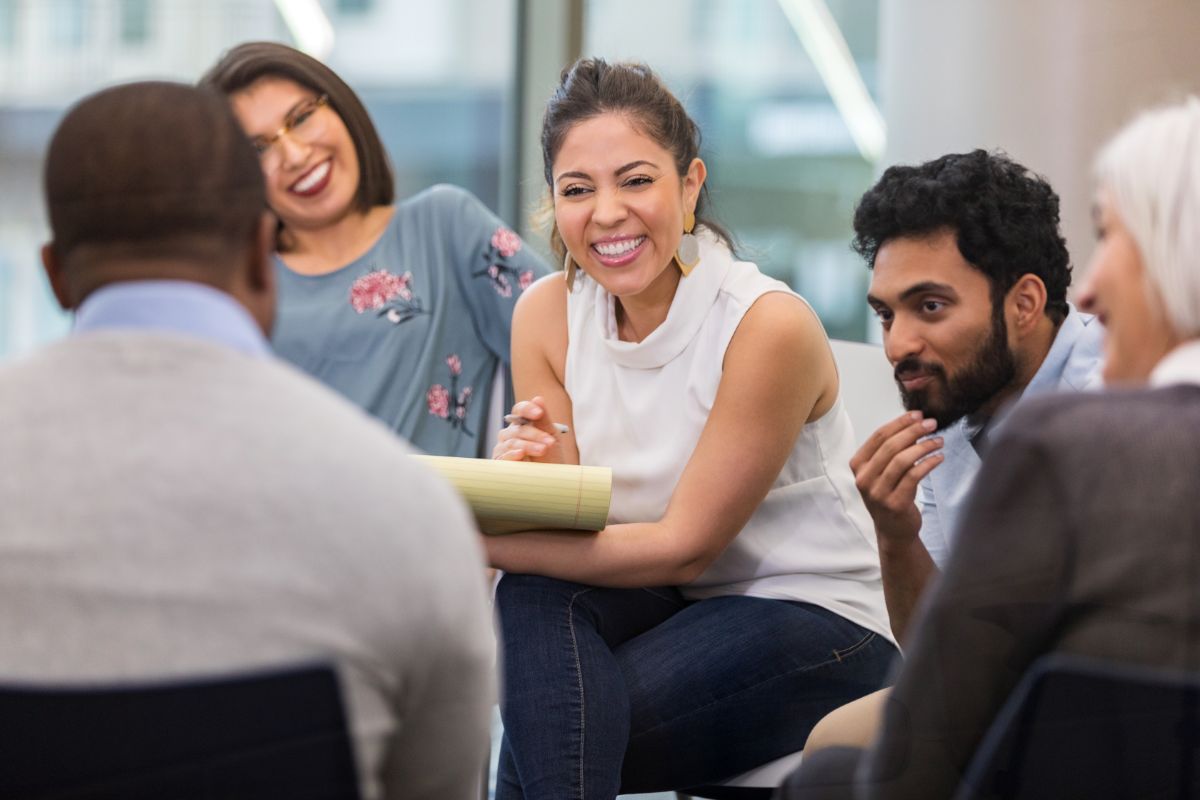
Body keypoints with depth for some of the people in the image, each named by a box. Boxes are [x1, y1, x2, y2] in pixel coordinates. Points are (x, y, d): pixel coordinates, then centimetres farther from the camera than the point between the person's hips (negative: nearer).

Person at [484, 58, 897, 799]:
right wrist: (535, 473, -27)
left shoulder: (769, 326, -20)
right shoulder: (547, 314, -4)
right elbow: (574, 521, -3)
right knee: (534, 595, -28)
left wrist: (483, 541, -28)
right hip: (666, 601, 6)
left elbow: (685, 545, -19)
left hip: (818, 624, -6)